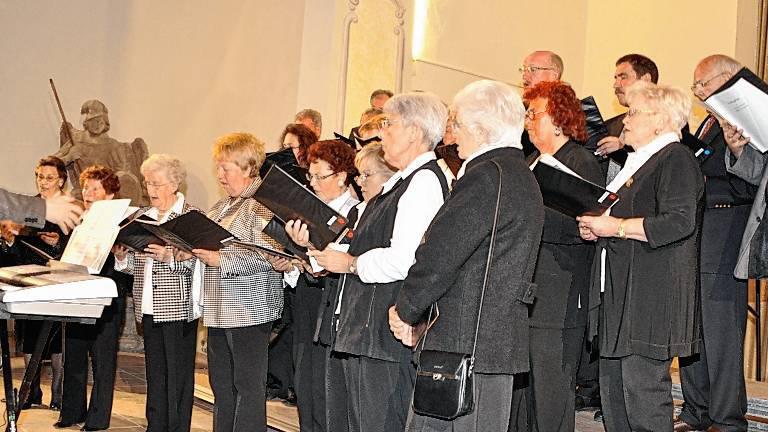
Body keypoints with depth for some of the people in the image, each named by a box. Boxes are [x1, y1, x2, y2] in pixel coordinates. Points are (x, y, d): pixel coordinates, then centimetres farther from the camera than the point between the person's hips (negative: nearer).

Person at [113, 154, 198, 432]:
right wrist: (122, 258, -3)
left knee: (178, 376, 0)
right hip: (149, 309, 6)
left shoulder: (191, 215, -6)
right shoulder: (142, 215, 14)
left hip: (178, 308, -6)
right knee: (154, 375, 12)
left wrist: (170, 256, -28)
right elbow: (138, 263, 17)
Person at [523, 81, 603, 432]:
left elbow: (577, 224, -20)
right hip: (527, 293, 8)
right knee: (525, 393, 11)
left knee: (551, 394, -3)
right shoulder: (534, 161, 20)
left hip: (558, 301, -8)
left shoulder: (581, 163, -7)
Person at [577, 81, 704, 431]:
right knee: (612, 386, 11)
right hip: (619, 290, 10)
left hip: (652, 294, -10)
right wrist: (595, 228, 12)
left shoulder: (676, 159, -9)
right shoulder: (638, 160, 22)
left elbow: (678, 222, -23)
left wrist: (615, 227, -17)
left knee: (643, 387, -8)